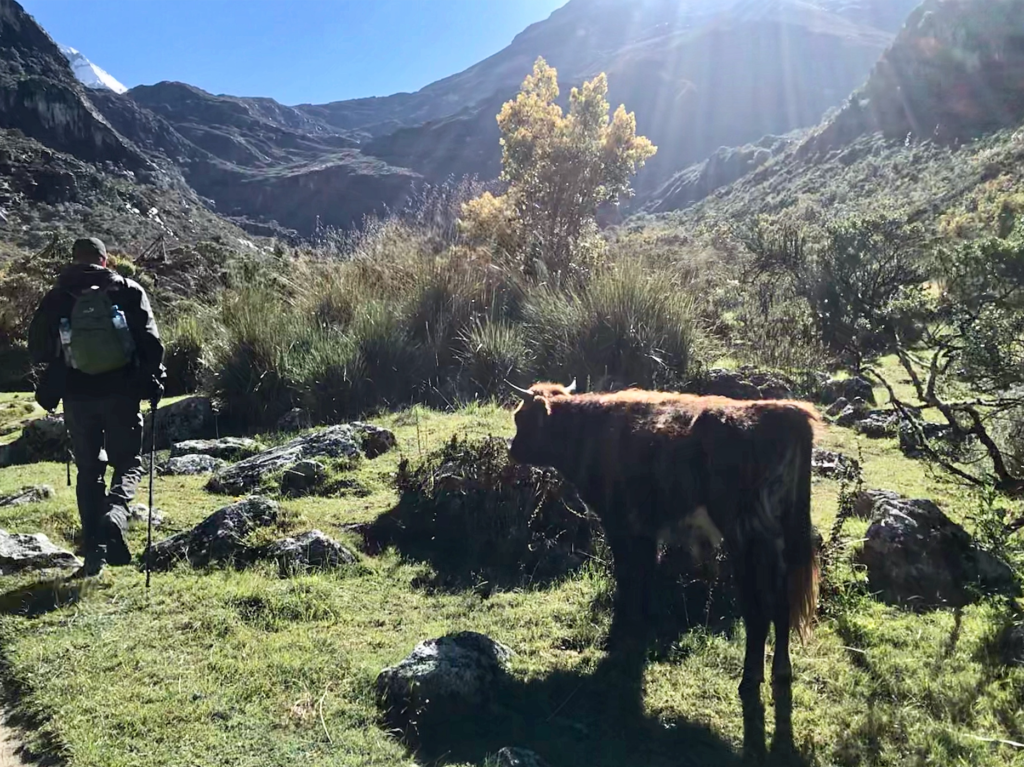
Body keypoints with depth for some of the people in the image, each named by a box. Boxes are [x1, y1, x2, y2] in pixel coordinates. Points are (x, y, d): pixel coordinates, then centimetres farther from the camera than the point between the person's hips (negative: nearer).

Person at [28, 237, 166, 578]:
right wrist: (153, 381, 2)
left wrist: (50, 390, 24)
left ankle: (94, 553, 9)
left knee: (89, 470, 11)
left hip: (77, 396, 2)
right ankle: (114, 515, -20)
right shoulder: (128, 290, 0)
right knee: (128, 463, 10)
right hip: (121, 393, -2)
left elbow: (38, 349, 9)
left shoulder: (56, 297, 5)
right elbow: (150, 341, -7)